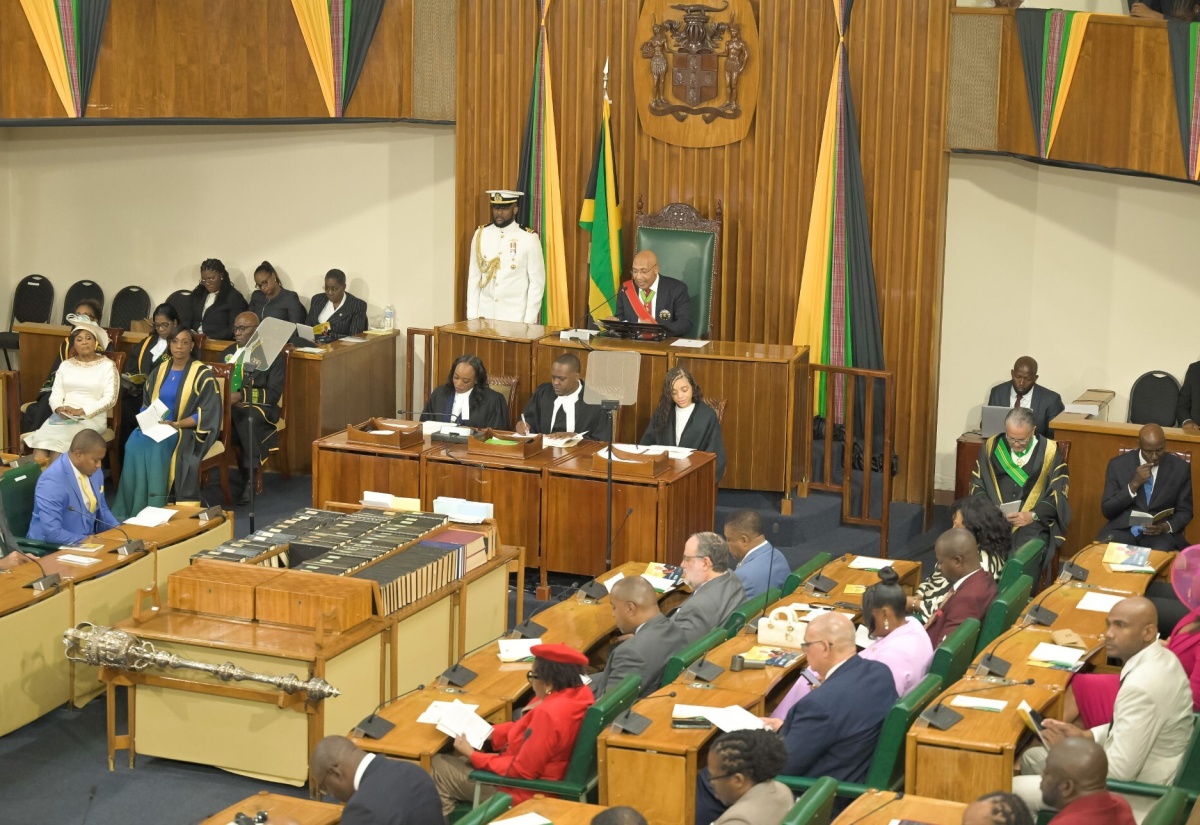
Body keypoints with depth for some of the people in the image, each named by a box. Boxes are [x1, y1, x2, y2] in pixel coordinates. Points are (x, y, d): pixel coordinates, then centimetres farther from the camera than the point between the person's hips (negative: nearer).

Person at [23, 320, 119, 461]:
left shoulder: (107, 365, 3)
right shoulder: (65, 365, 17)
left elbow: (110, 399, -5)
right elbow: (56, 394, 10)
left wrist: (81, 411, -15)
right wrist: (59, 409, -14)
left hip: (92, 418, -4)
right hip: (63, 416, 4)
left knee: (59, 440, -30)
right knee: (41, 440, -26)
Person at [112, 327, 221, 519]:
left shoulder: (202, 374, -4)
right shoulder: (159, 371, 13)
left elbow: (207, 413, -9)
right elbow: (146, 403, 19)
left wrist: (176, 425, -19)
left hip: (186, 431, -4)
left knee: (156, 449, -34)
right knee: (135, 444, -27)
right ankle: (130, 510, -24)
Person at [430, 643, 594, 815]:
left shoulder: (548, 714, -33)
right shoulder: (579, 692, -6)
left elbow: (521, 770, -25)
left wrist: (472, 755, -15)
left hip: (526, 789, -9)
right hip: (541, 771, 9)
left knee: (439, 767, 5)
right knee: (453, 759, 21)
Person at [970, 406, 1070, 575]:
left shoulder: (1050, 451, -1)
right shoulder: (991, 446, 6)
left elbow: (1058, 494, -2)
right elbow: (977, 484, 9)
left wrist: (1033, 515, -16)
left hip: (1034, 523, -2)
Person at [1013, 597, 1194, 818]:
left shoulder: (1142, 686, -30)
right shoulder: (1160, 658, 0)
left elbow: (1119, 772, -27)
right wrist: (1086, 735, 4)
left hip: (1132, 799, -10)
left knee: (1012, 790, -5)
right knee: (1032, 759, 21)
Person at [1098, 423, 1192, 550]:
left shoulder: (1180, 468, 2)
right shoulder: (1118, 464, 1)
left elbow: (1185, 512, 9)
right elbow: (1107, 510, -1)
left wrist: (1166, 526, -13)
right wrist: (1134, 484, -13)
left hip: (1161, 533, 0)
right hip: (1122, 529, 0)